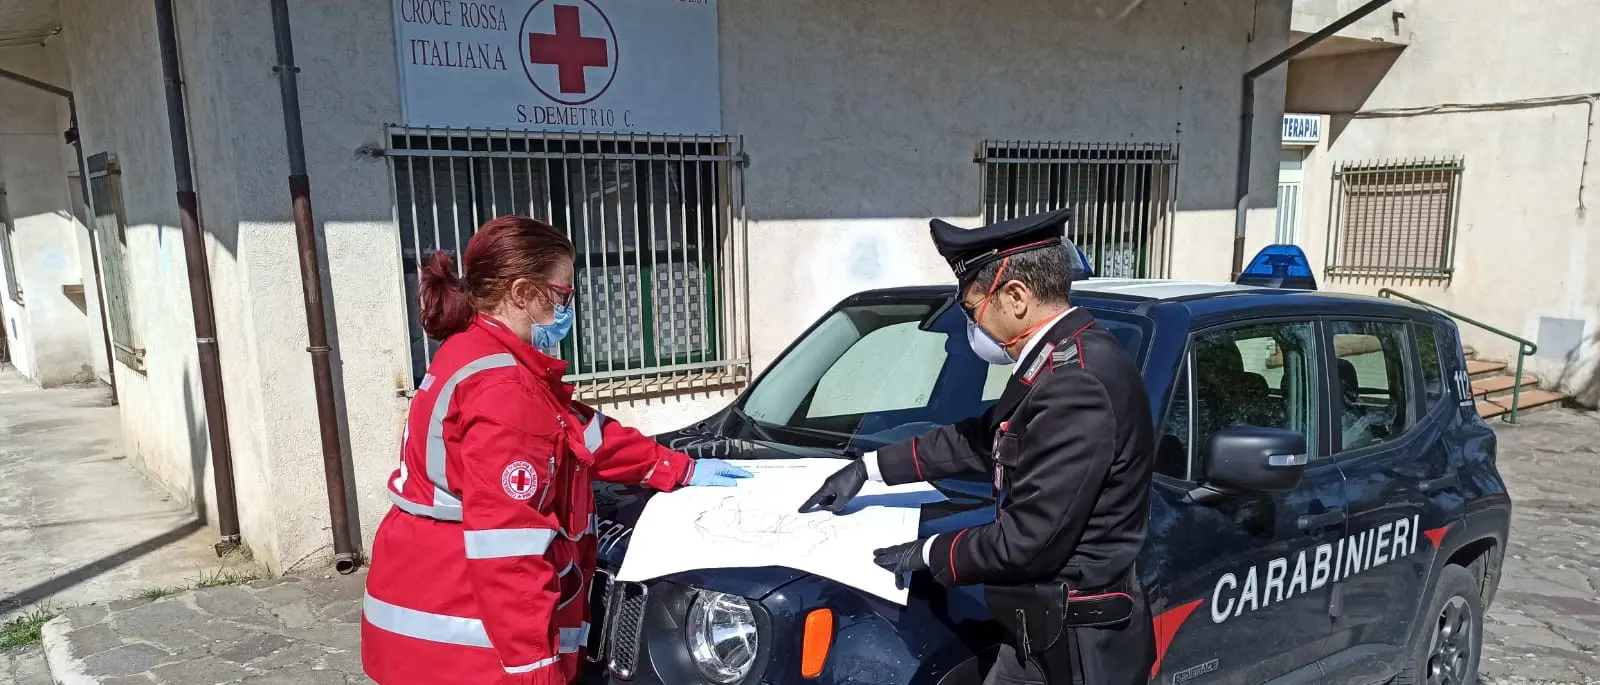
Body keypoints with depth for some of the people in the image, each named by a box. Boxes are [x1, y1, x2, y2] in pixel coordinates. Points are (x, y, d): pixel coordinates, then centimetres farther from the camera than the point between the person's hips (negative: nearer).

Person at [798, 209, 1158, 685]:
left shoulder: (1078, 384, -27)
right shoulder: (1063, 360, 6)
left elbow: (1030, 540, -26)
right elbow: (981, 439, 18)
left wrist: (927, 554, -10)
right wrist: (870, 467, 18)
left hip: (1079, 646, -9)